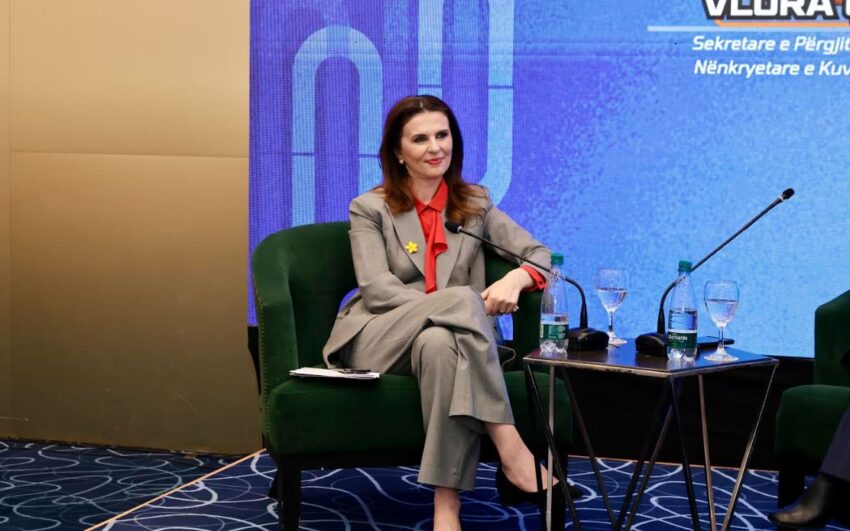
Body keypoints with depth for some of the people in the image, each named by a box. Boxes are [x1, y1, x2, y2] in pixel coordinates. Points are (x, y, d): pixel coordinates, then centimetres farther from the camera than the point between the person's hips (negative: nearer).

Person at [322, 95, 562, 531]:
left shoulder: (475, 204, 16)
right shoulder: (369, 209, 7)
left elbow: (540, 254, 6)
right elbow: (377, 290, -7)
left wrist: (516, 277, -20)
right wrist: (464, 304, -20)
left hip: (446, 334, 2)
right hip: (376, 338, -2)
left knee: (440, 344, -39)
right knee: (462, 299, -33)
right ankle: (513, 454, -37)